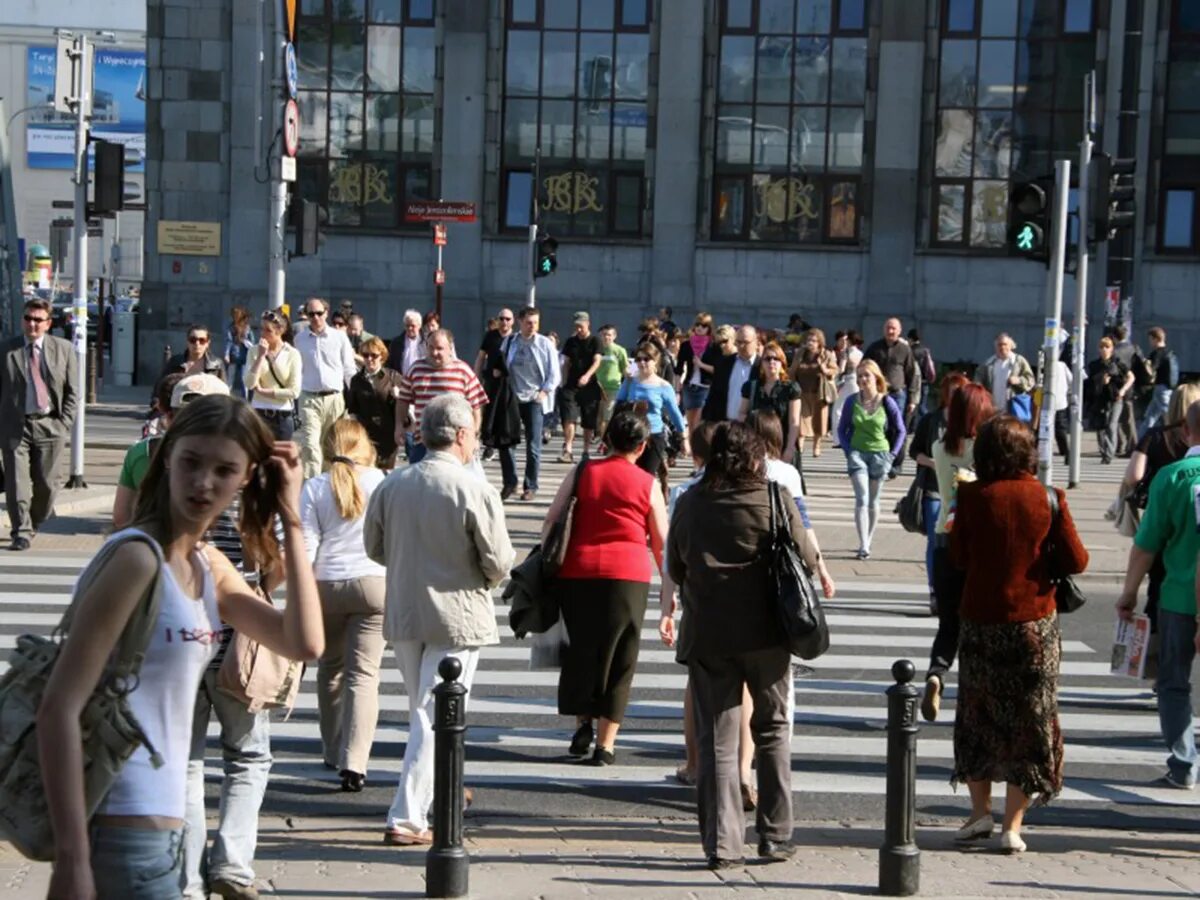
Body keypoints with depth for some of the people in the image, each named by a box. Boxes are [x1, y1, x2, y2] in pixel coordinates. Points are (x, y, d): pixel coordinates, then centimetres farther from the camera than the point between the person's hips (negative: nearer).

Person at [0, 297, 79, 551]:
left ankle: (35, 523, 30)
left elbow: (72, 392, 5)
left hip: (49, 426, 1)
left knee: (47, 483, 6)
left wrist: (64, 424, -4)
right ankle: (21, 533, 4)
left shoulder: (63, 349, 4)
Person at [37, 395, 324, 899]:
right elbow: (60, 708, -20)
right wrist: (71, 858, -22)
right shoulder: (139, 557, -16)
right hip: (123, 831, -8)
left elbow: (305, 643, 0)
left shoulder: (209, 563, 9)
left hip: (158, 826, 8)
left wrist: (291, 519, -2)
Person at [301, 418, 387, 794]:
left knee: (330, 668, 19)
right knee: (363, 673, -2)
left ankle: (334, 752, 28)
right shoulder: (381, 482, -2)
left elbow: (306, 545, -3)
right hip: (374, 583, -1)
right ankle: (354, 762, -13)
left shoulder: (314, 487, -1)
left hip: (327, 584, 1)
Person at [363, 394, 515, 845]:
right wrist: (481, 579, 8)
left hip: (403, 613, 5)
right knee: (434, 718, 0)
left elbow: (374, 546, 9)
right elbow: (499, 561, -13)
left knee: (421, 711, 22)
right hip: (455, 615, -5)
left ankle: (439, 790, 40)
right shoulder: (475, 489, -17)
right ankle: (407, 818, -2)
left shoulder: (392, 484, -2)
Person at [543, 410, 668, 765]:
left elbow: (551, 523, 5)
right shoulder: (647, 484, 5)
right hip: (628, 576, -1)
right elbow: (661, 542, 8)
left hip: (578, 571, 1)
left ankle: (583, 723, 9)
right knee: (618, 659, 6)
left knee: (579, 651, 18)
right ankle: (605, 743, 7)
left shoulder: (581, 472, 8)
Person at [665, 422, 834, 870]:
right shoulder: (776, 498, -5)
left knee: (716, 739, 5)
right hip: (765, 631, -1)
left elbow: (674, 568, 10)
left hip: (706, 634, 1)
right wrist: (823, 579, 22)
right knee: (772, 732, 14)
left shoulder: (690, 503, 3)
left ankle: (721, 844, 3)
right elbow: (805, 555, 2)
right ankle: (776, 837, 16)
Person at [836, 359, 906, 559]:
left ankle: (867, 542, 23)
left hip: (880, 454, 0)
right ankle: (863, 546, -17)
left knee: (873, 501, 11)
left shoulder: (887, 402, -5)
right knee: (862, 499, -12)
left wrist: (892, 454, -1)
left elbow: (900, 431, 4)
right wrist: (848, 451, -2)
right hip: (857, 453, 0)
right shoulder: (852, 401, -2)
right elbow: (842, 429, 8)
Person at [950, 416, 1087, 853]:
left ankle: (980, 812, 18)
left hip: (980, 620, 0)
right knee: (1029, 722, 8)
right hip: (1034, 621, 0)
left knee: (977, 717, 16)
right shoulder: (1047, 499, -7)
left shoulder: (972, 497, -8)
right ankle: (1012, 826, 7)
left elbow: (958, 556, 0)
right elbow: (1076, 562, -6)